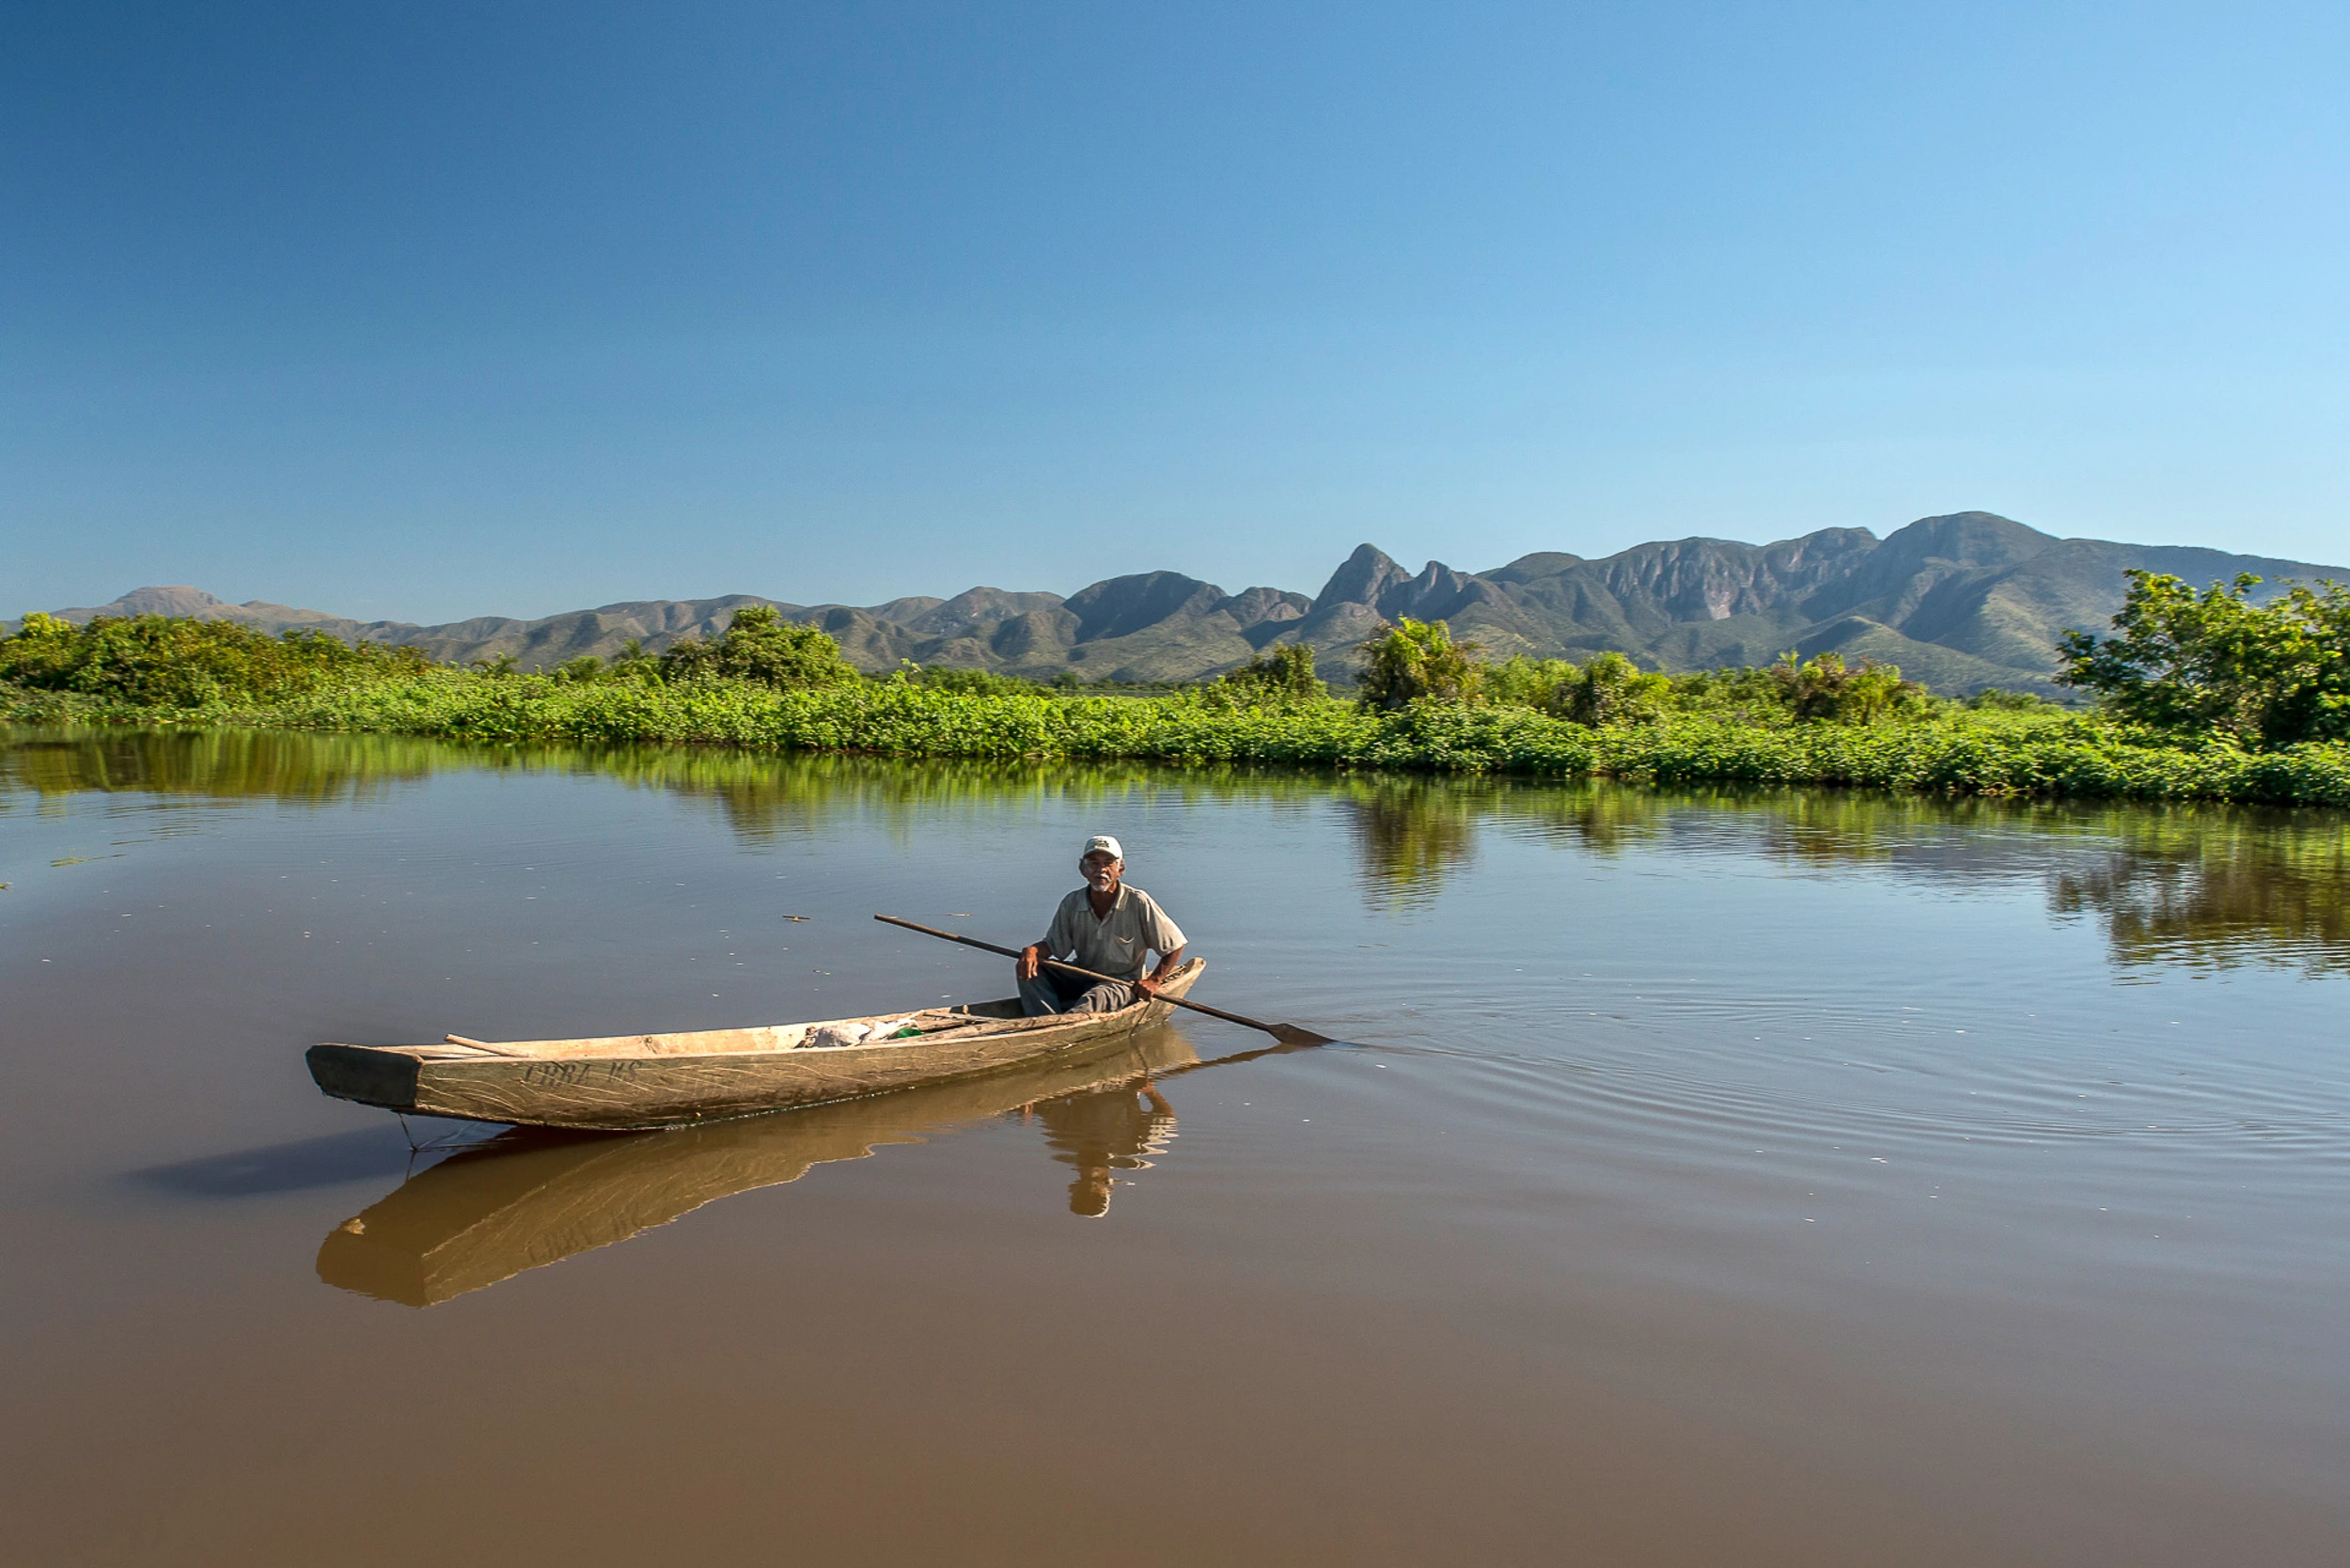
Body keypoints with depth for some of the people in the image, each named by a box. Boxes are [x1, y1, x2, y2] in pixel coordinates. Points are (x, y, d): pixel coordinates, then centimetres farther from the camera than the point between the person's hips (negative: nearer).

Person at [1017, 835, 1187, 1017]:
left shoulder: (1139, 903, -13)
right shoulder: (1072, 903, -3)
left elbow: (1175, 945, -5)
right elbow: (1053, 945, 4)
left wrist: (1153, 981, -11)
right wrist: (1032, 950, -18)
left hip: (1121, 983, -4)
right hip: (1081, 977, 5)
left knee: (1095, 998, -38)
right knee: (1029, 969, -19)